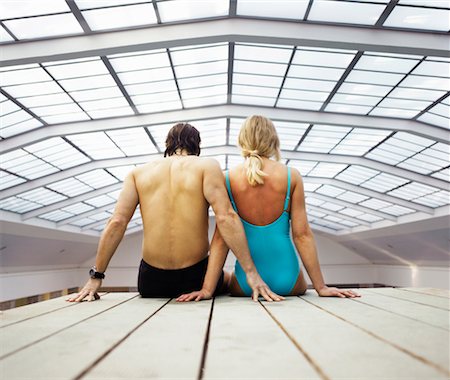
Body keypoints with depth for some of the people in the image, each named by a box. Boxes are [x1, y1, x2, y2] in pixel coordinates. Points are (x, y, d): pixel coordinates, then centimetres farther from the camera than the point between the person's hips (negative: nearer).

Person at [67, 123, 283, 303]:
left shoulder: (139, 172, 3)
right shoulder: (207, 166, -6)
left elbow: (116, 223, -5)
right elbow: (226, 218, -18)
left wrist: (95, 277, 0)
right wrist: (251, 272, -17)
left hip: (151, 282, 4)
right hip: (196, 278, -3)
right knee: (229, 278, 32)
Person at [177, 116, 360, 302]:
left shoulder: (227, 179, -7)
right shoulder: (292, 176, -7)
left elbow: (221, 237, -9)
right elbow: (302, 234, -7)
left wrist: (207, 289, -4)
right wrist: (321, 287, 1)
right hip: (286, 280, 0)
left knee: (232, 286, 37)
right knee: (300, 289, 36)